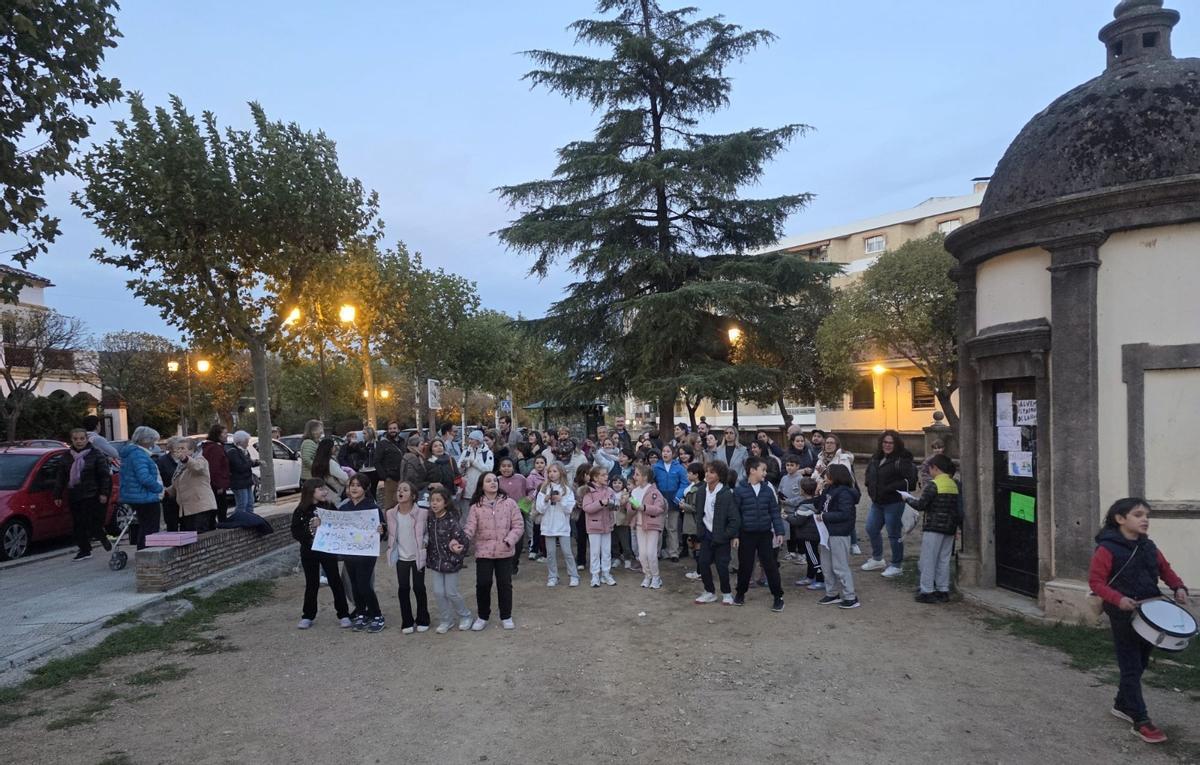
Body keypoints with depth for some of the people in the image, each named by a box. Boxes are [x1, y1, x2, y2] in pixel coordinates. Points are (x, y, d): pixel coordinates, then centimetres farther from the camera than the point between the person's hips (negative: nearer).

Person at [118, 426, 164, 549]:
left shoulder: (129, 452, 15)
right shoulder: (139, 454, -18)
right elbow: (145, 478, -26)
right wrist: (159, 488, -11)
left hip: (134, 498, 11)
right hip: (146, 498, -11)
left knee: (143, 529, 18)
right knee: (149, 531, -7)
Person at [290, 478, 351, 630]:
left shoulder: (330, 507, -3)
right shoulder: (301, 511, -4)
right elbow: (295, 532, -6)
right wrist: (308, 533, -20)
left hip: (328, 550, 0)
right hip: (309, 552, 0)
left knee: (335, 582, 4)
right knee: (311, 584, 10)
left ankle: (343, 614, 12)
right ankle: (307, 616, 24)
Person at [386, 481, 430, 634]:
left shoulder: (422, 512, -13)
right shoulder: (391, 513, -4)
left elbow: (429, 530, -1)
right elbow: (390, 533, 11)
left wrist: (425, 541, -12)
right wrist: (390, 546, 2)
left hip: (418, 556, -2)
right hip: (401, 557, 2)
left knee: (419, 587, 5)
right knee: (403, 588, 5)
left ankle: (422, 620, 21)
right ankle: (407, 622, 17)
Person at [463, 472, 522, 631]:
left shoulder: (509, 503, -1)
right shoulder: (476, 506, 0)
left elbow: (518, 525, -2)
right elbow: (470, 528, -8)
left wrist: (509, 540, -15)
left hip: (504, 552, 0)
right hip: (483, 552, 0)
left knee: (505, 584, 7)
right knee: (483, 584, 1)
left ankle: (506, 617, 23)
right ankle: (482, 617, 20)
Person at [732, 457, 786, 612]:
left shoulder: (768, 489, 0)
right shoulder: (739, 490, -7)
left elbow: (775, 511, 4)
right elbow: (735, 514, -3)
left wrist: (779, 531, -1)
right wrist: (735, 535, -6)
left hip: (765, 534, 1)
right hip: (746, 534, -1)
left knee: (770, 565, 2)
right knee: (745, 565, 9)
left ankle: (778, 596, 11)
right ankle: (740, 593, 28)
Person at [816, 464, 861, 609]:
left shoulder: (844, 493, -18)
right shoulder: (830, 490, 9)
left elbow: (844, 514, -24)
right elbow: (821, 504, 19)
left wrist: (824, 517, -21)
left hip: (839, 535, -10)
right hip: (828, 532, 10)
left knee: (840, 567, -3)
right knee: (826, 565, 16)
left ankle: (850, 598, 6)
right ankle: (832, 594, 28)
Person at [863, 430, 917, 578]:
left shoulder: (902, 459, -13)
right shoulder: (876, 458, 11)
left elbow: (910, 480, -18)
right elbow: (869, 473, 26)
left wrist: (890, 488, -21)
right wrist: (871, 487, 9)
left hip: (893, 503, -8)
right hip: (877, 502, 8)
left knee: (894, 533, 0)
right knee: (871, 529, 15)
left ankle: (897, 565, 15)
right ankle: (877, 559, 34)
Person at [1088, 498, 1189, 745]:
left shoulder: (1148, 547, 6)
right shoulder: (1107, 549, -16)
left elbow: (1165, 569, 18)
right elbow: (1096, 581, -17)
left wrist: (1178, 587, 0)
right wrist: (1118, 599, -30)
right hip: (1124, 618, -7)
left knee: (1141, 664, 18)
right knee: (1131, 669, -1)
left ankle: (1122, 705, 35)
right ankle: (1141, 722, 5)